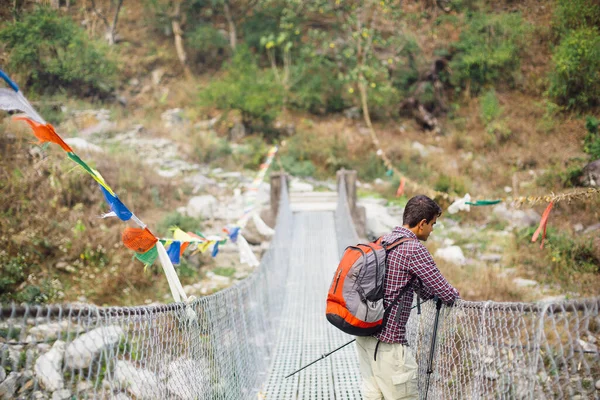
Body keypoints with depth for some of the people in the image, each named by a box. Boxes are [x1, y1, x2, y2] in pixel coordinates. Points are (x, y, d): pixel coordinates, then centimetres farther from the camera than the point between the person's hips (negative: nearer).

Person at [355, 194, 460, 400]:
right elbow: (446, 293, -10)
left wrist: (434, 295, 19)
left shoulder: (383, 241, 12)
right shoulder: (414, 249, -15)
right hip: (388, 341, -9)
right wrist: (454, 295, 9)